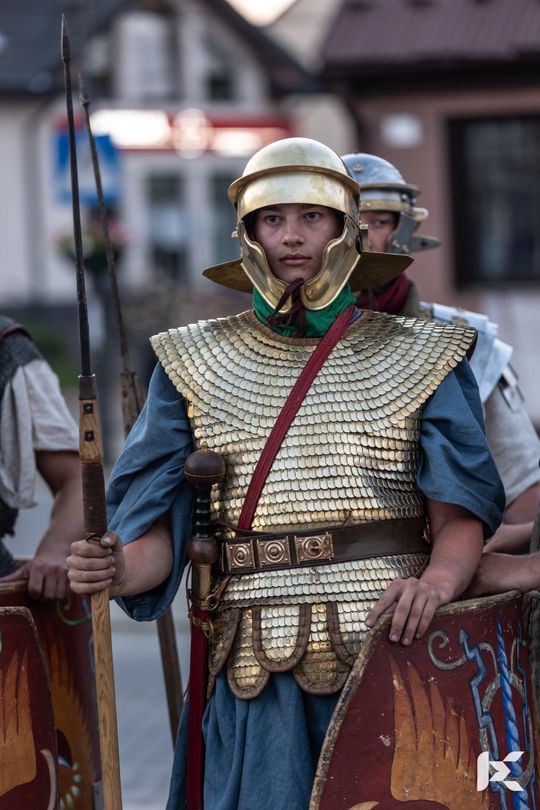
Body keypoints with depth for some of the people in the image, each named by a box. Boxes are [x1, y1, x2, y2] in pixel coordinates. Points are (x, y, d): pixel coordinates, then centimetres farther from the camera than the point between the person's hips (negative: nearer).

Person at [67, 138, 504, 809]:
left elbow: (461, 508, -1)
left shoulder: (417, 357, 7)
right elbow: (157, 525, 5)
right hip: (257, 675, 1)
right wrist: (119, 567, -17)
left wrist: (438, 579, -22)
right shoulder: (194, 364, 10)